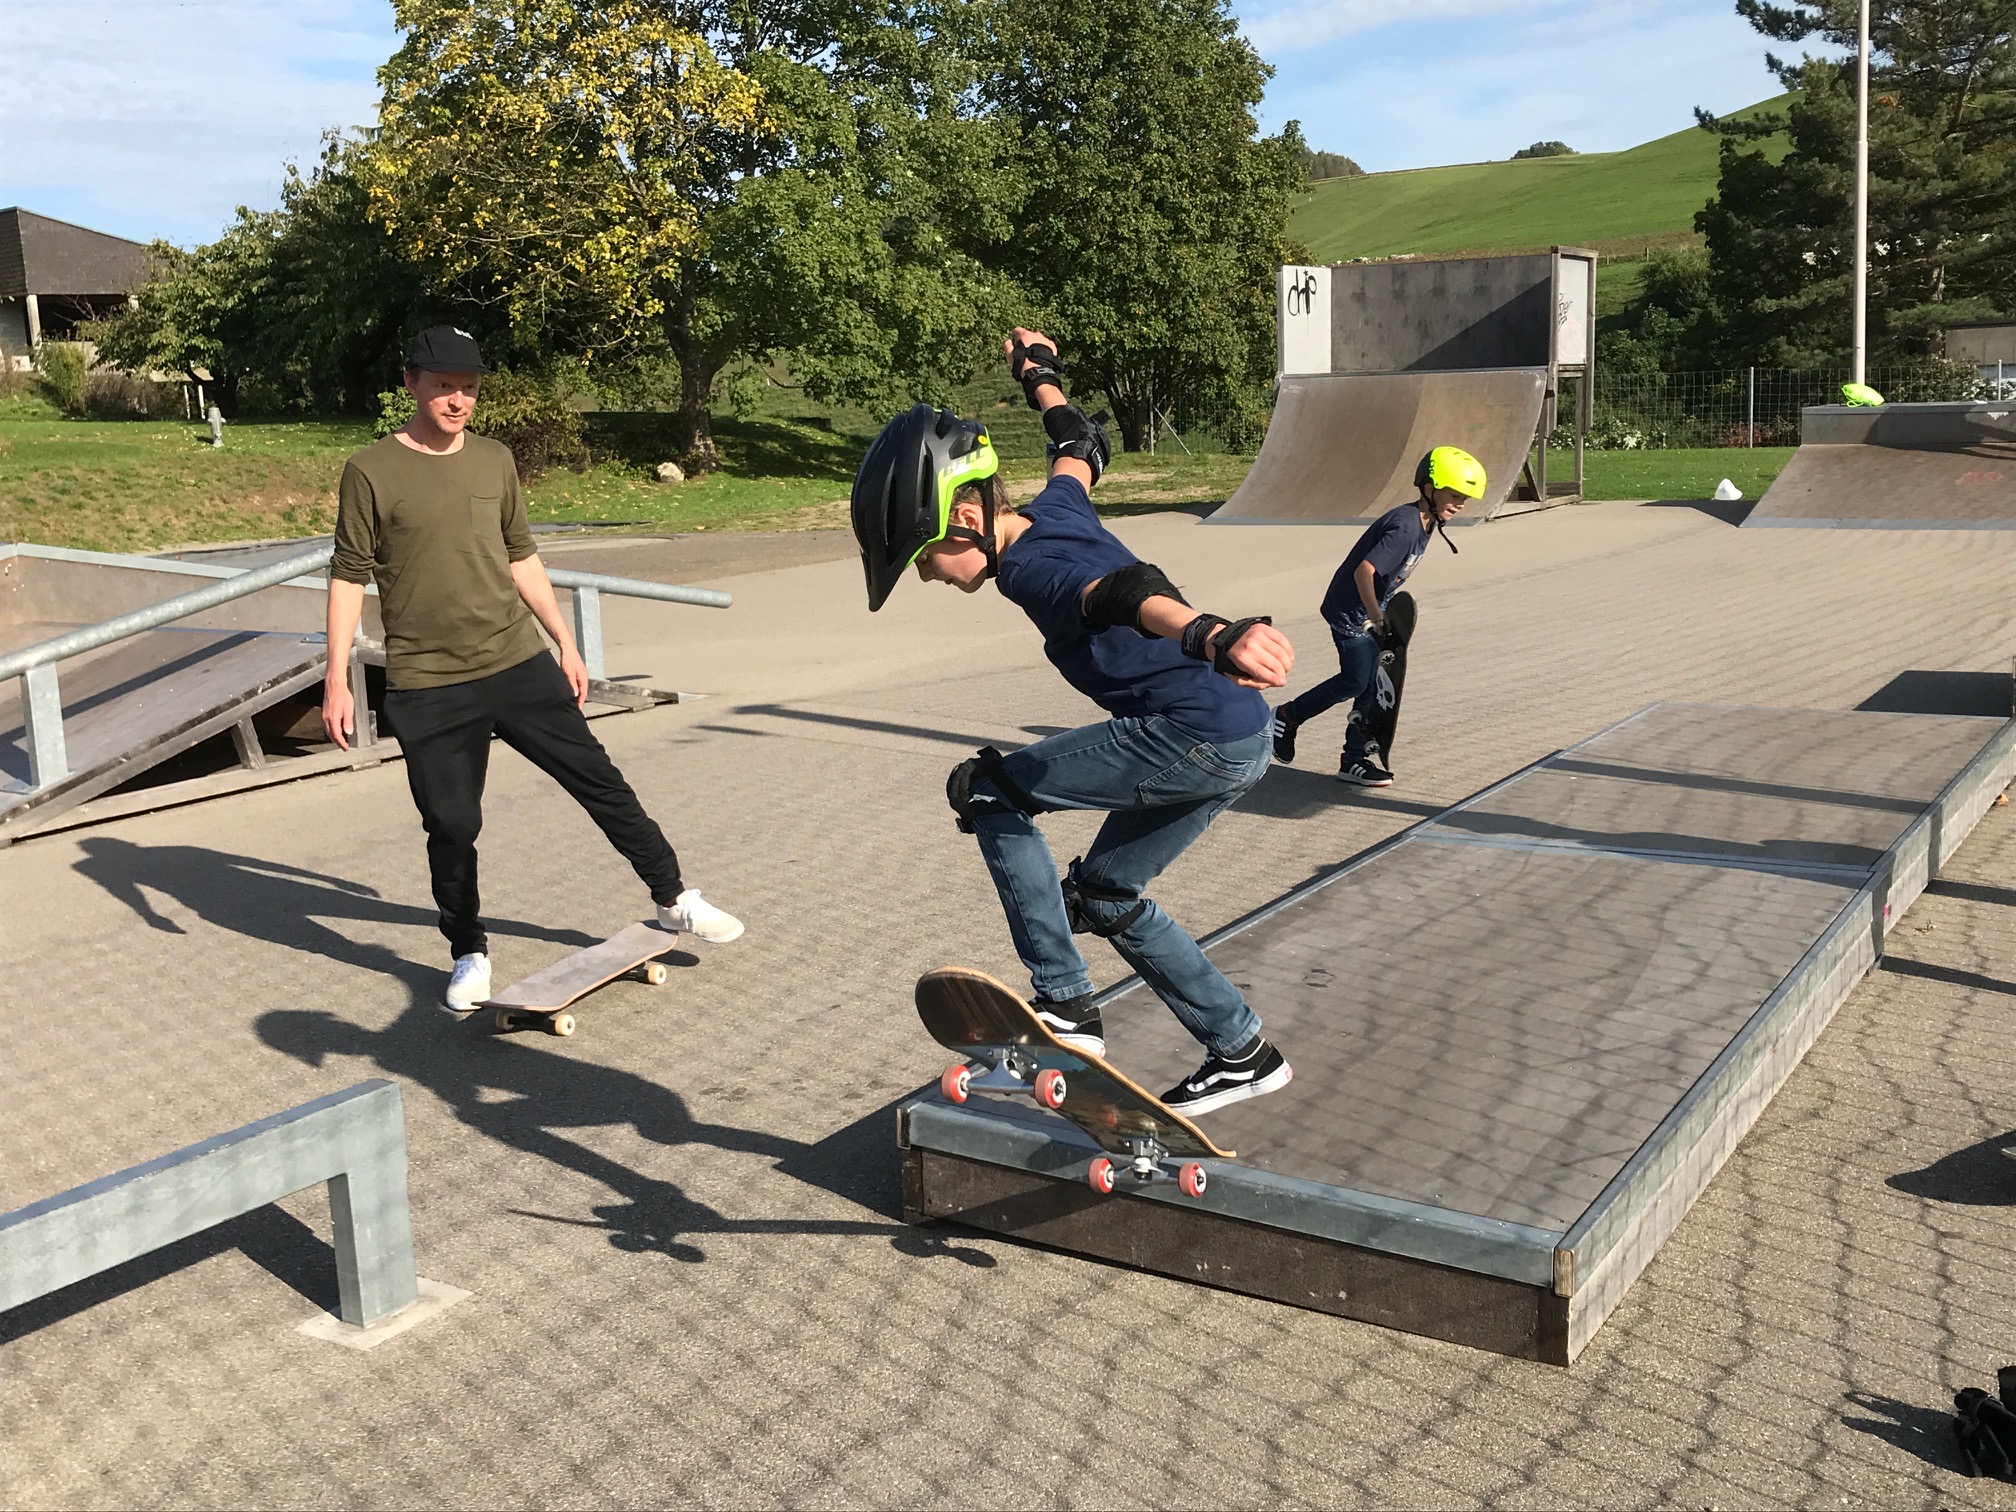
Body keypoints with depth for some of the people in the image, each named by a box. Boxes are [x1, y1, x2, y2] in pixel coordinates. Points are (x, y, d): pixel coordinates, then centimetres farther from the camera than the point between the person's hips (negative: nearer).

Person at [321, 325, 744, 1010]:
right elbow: (349, 577, -3)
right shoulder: (371, 472, -5)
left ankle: (674, 900, 20)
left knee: (599, 779, 6)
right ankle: (469, 955, 21)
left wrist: (566, 644, 18)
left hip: (519, 667, 3)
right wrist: (336, 679, -7)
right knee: (452, 825, 0)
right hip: (427, 688, -3)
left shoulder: (495, 460, 8)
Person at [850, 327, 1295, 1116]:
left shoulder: (1028, 567, -16)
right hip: (1239, 741, 10)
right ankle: (1242, 1053, 27)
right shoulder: (1054, 508, 10)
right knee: (1103, 894, 21)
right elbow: (1082, 445, 33)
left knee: (983, 789, -5)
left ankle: (1064, 1005, -3)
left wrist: (1209, 635, -57)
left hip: (1196, 736, -10)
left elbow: (1126, 591, -38)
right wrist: (1041, 381, 52)